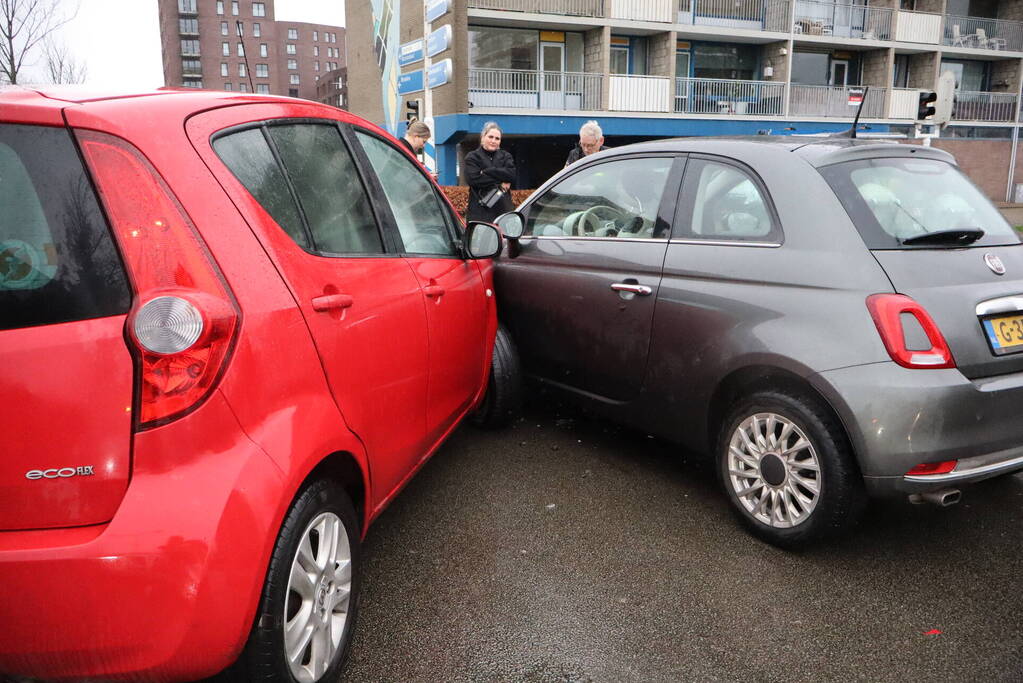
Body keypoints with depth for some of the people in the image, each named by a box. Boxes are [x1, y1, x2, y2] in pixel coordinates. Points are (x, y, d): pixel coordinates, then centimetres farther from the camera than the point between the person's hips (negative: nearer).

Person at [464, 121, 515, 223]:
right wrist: (499, 183, -7)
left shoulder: (505, 156, 18)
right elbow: (473, 179, -9)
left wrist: (486, 172, -7)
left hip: (503, 210, 3)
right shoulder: (472, 157, 8)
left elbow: (511, 174, -3)